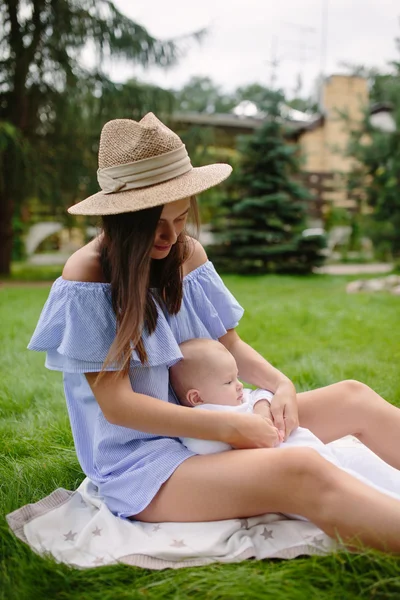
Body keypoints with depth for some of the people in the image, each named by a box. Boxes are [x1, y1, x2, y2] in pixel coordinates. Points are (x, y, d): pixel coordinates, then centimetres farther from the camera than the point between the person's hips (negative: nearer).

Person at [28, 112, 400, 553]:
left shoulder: (186, 254, 3)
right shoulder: (86, 276, -15)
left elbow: (229, 345, 11)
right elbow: (116, 404, -18)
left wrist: (280, 385, -9)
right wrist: (229, 427, -22)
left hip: (201, 425, 7)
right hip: (137, 459, -7)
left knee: (354, 398, -3)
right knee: (301, 472, -32)